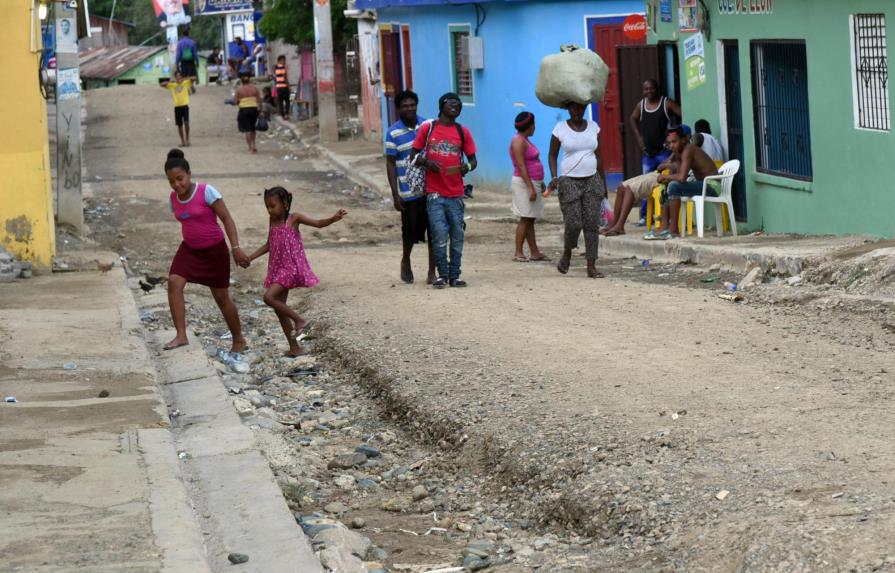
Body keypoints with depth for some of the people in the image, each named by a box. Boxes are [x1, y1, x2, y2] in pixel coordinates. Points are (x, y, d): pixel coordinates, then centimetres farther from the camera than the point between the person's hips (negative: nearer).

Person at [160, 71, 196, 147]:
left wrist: (185, 78, -16)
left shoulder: (186, 83, 3)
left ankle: (187, 139, 0)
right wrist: (169, 82, -12)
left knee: (186, 122, -15)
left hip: (185, 105, -2)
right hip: (177, 106, 2)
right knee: (179, 125, 5)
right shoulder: (172, 85, 7)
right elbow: (161, 84, 2)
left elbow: (194, 78, -6)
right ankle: (182, 141, 13)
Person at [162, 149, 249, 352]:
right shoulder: (174, 198, -2)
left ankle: (239, 340, 25)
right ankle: (181, 335, -21)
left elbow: (226, 218, -19)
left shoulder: (206, 191, -19)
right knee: (174, 282, -20)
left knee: (221, 297, 6)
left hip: (215, 250, -5)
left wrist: (236, 248, -25)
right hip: (189, 249, 5)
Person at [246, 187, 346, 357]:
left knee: (269, 297, -22)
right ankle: (294, 347, 15)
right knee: (279, 308, 7)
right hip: (277, 269, 8)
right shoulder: (273, 221, 10)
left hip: (291, 267, -8)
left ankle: (299, 320, -8)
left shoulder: (294, 218, -8)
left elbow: (319, 223, -15)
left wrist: (334, 218, -33)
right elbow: (269, 245, 20)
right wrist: (250, 257, 15)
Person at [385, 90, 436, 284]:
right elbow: (390, 164, -2)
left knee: (434, 232, 0)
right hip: (409, 193, -2)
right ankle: (405, 262, 32)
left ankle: (432, 272, 9)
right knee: (410, 231, 4)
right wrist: (395, 195, -7)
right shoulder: (393, 133, -3)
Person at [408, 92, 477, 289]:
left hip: (456, 193, 2)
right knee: (440, 236, -7)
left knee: (457, 236, 4)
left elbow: (473, 159, 12)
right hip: (435, 193, -2)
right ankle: (442, 274, 4)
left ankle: (454, 275, 12)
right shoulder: (427, 128, 4)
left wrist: (467, 166, -12)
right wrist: (427, 162, -13)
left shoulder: (463, 132, 8)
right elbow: (413, 156, 8)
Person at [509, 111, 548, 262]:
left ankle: (534, 252, 11)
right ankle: (518, 253, -8)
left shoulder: (525, 141, 17)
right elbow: (521, 166, -20)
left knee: (530, 220, 9)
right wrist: (531, 188, -24)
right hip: (524, 183, -10)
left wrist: (540, 183, 24)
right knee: (525, 219, -9)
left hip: (533, 183, 10)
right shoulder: (519, 142, -14)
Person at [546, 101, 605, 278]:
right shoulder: (560, 129, -3)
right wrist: (554, 178, -10)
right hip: (569, 182, -3)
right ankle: (567, 253, 22)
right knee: (573, 224, -8)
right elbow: (552, 155, 3)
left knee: (592, 224, -3)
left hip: (591, 180, 3)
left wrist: (602, 181, 11)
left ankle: (591, 267, -1)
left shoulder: (593, 126, 6)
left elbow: (598, 155, 12)